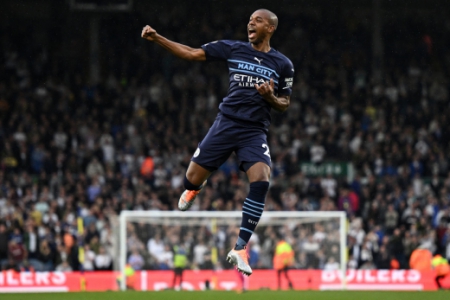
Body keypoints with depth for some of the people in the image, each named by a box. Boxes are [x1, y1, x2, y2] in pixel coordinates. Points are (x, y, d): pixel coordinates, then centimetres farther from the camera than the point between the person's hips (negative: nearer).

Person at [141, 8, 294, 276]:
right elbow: (191, 53, 3)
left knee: (261, 182, -25)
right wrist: (157, 38, -7)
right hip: (226, 123, 1)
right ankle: (195, 189, 43)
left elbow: (285, 104, 11)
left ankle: (240, 249, -17)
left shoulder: (282, 64, 5)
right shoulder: (233, 48, 4)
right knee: (192, 181, 0)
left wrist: (270, 96, -12)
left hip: (255, 131, -1)